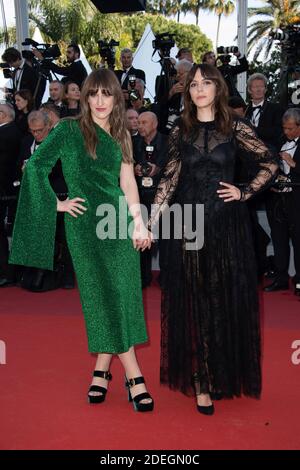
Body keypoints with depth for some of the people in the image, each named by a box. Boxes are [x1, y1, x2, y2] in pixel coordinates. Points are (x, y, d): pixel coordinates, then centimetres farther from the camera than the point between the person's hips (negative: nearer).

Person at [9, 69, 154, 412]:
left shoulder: (121, 134, 12)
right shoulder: (69, 129, -1)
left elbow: (127, 181, 8)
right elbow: (35, 166, -2)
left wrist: (138, 222, 1)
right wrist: (57, 203, -5)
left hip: (119, 219, 5)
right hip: (85, 223, -4)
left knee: (121, 295, 4)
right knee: (104, 296, -2)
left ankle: (101, 370, 19)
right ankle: (133, 376, 5)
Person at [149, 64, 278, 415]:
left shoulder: (235, 129, 1)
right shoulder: (180, 132, 6)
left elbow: (270, 164, 7)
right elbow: (169, 179, 3)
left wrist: (245, 192, -3)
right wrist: (151, 223, -5)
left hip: (226, 223, -1)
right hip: (188, 224, 1)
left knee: (227, 299, 5)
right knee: (194, 301, 4)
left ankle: (226, 373, 22)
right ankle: (201, 380, 13)